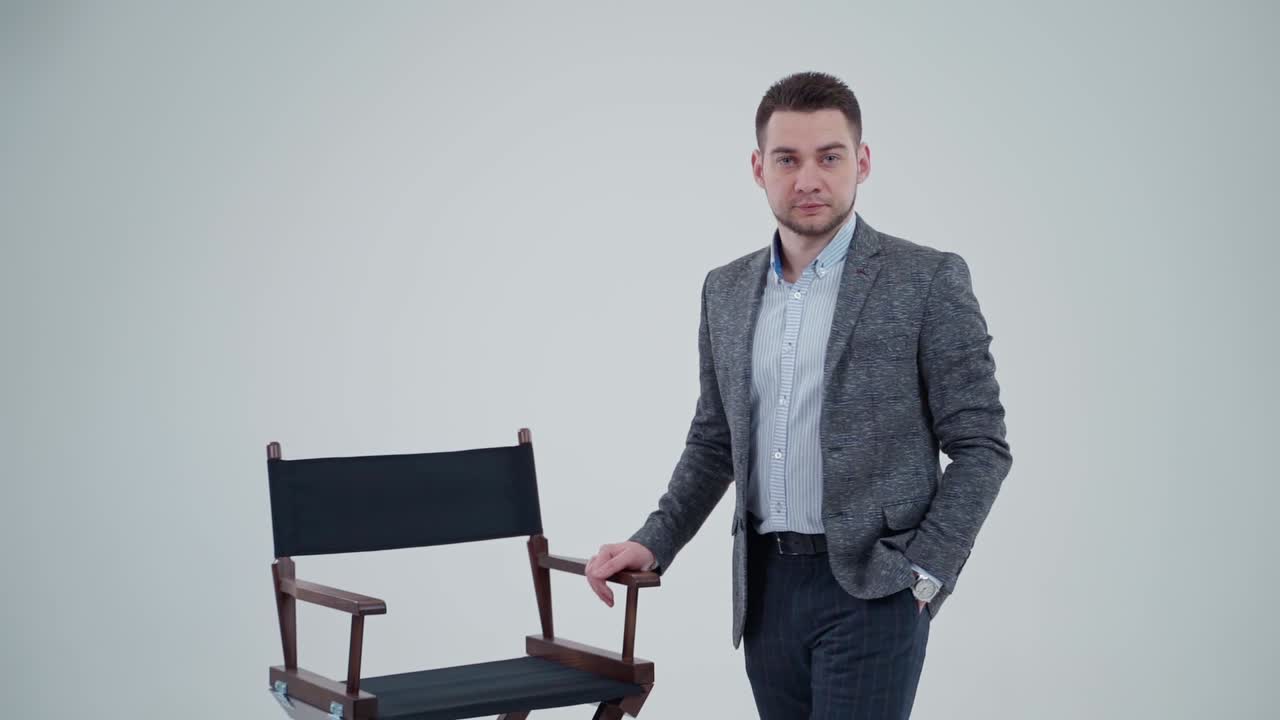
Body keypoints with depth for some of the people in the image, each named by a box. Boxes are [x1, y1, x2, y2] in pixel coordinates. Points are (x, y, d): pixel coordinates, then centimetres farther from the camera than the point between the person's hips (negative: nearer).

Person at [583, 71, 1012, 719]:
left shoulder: (928, 281, -7)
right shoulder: (726, 291, 10)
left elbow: (981, 446, -6)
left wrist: (924, 573, -12)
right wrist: (653, 544, 5)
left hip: (871, 588, -5)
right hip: (766, 586, 5)